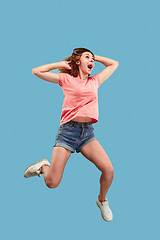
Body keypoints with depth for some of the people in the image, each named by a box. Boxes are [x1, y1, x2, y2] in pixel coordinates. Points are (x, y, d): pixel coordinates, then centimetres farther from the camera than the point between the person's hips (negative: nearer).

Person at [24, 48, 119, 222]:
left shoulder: (95, 81, 17)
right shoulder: (67, 79, 7)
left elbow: (114, 64, 29)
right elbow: (37, 71, 5)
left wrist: (94, 57, 22)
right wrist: (61, 64, 9)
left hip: (88, 132, 3)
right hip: (67, 130, -3)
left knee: (108, 170, -15)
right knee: (52, 183, -9)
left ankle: (102, 200, 16)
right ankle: (44, 166, 27)